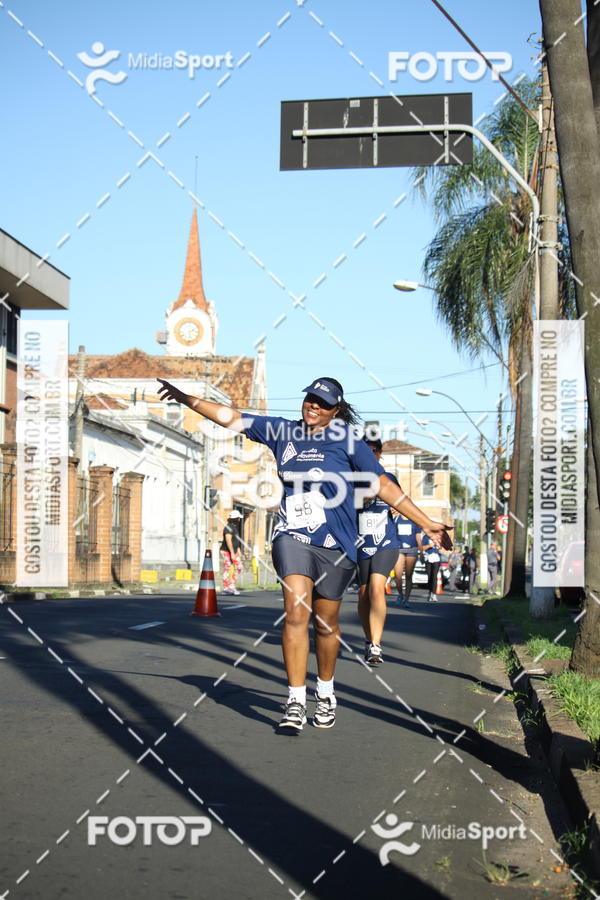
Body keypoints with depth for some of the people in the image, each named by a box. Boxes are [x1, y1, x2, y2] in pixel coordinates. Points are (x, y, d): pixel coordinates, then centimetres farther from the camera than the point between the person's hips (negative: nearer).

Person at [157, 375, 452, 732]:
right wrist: (184, 398, 7)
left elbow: (383, 485, 1)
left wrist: (427, 523, -2)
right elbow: (232, 417, 11)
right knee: (296, 612, -16)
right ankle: (296, 702, -12)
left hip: (335, 545, -1)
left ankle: (326, 694, 30)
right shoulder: (283, 431, 8)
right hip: (292, 537, 1)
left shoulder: (347, 439, 1)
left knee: (326, 621, 8)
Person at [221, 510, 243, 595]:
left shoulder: (234, 527, 14)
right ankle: (226, 588, -2)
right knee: (228, 569, -7)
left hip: (234, 551, 10)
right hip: (227, 551, -10)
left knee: (238, 567, 4)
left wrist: (238, 551, 21)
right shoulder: (228, 527, -18)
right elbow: (228, 541, -25)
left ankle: (232, 586, 7)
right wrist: (232, 553, -27)